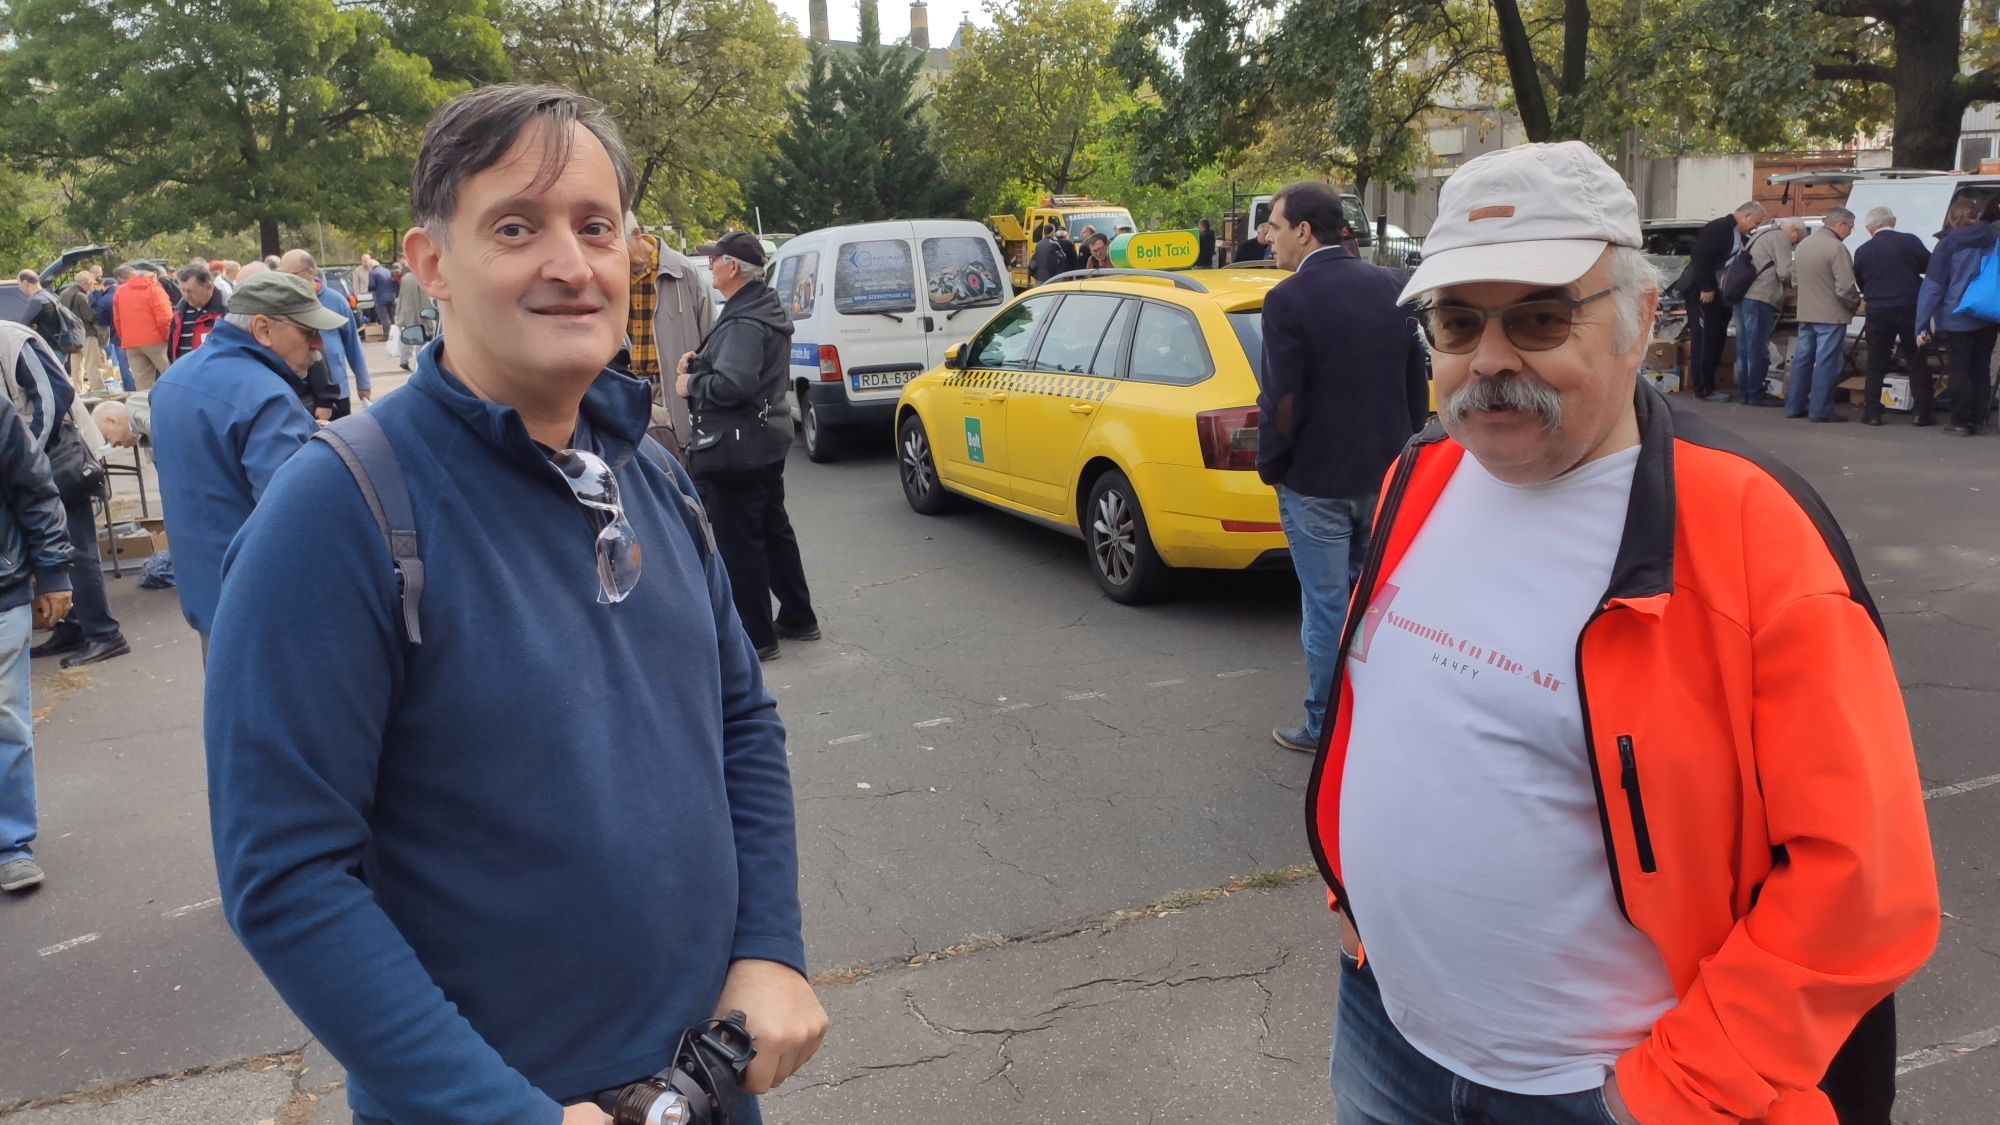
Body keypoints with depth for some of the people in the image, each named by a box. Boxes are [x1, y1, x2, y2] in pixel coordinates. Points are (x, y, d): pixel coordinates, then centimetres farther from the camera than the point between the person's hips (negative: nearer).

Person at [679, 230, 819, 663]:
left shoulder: (743, 323, -21)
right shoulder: (765, 310, 12)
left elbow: (732, 384, -31)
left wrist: (690, 384, -14)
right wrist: (701, 361, 4)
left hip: (734, 448, -11)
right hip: (766, 440, 11)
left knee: (738, 543, -1)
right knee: (774, 530, 19)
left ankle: (756, 637, 8)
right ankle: (798, 618, 30)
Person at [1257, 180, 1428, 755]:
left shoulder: (1288, 300, -17)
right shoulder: (1390, 288, 3)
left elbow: (1282, 401, -18)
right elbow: (1417, 383, 9)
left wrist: (1271, 467, -3)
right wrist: (1402, 451, 18)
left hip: (1317, 480, -6)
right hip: (1386, 472, 6)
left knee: (1326, 608, 4)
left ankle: (1325, 727, 15)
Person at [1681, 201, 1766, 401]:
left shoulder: (1742, 237, 15)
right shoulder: (1718, 228, -13)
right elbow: (1700, 258, -20)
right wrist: (1705, 288, -20)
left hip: (1720, 296, 9)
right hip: (1703, 294, -9)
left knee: (1716, 341, 9)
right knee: (1704, 340, -7)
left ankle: (1709, 386, 15)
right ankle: (1703, 389, -5)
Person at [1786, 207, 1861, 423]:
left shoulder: (1803, 244, 7)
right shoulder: (1836, 247, -17)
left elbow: (1795, 274, 19)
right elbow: (1845, 288, -19)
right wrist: (1856, 302, -1)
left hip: (1805, 313, 8)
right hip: (1831, 315, -7)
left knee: (1802, 358, 12)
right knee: (1826, 363, -3)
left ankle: (1795, 406, 16)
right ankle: (1821, 410, 0)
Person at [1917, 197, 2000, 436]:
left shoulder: (1947, 245, -7)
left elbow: (1932, 287, -10)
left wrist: (1922, 326, -9)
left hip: (1956, 320, -5)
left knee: (1958, 371, 2)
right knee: (1981, 369, 13)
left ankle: (1961, 422, 3)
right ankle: (1978, 419, 19)